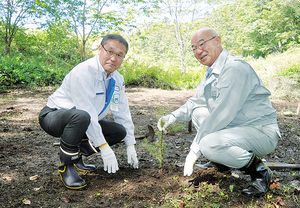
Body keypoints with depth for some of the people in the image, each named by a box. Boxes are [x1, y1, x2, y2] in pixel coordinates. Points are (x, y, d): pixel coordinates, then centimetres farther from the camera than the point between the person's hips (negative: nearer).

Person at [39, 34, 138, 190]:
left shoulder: (117, 79, -1)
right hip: (53, 116, -7)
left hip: (82, 122, 8)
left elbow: (123, 112, 4)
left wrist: (130, 145, 3)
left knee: (120, 131, -4)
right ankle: (66, 165, -17)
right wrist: (104, 148, -29)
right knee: (81, 116, -40)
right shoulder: (83, 72, -26)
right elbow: (87, 112, -31)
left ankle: (77, 155, 7)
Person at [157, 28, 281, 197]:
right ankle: (224, 160, 13)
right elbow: (196, 102, 19)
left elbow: (222, 115, -27)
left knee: (209, 144, -31)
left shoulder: (235, 69, -22)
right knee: (198, 113, 12)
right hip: (236, 126, 10)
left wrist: (195, 150, -22)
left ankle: (259, 170, -7)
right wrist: (173, 116, 1)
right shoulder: (212, 72, 10)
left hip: (262, 132, -9)